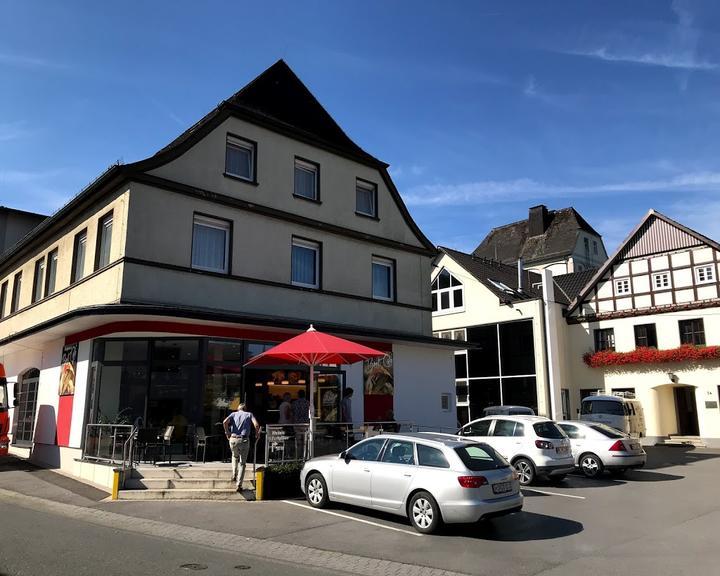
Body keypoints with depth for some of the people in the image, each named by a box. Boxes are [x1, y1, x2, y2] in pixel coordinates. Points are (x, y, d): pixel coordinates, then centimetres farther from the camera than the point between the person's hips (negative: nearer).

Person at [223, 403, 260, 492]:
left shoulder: (234, 414, 13)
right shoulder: (249, 414, 11)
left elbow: (225, 422, -6)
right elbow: (256, 424, -7)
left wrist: (227, 433, 5)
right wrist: (257, 433, 8)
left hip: (233, 439, 2)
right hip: (244, 440, -1)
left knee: (235, 457, 32)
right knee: (243, 463, 9)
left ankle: (234, 475, 21)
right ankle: (239, 484, 2)